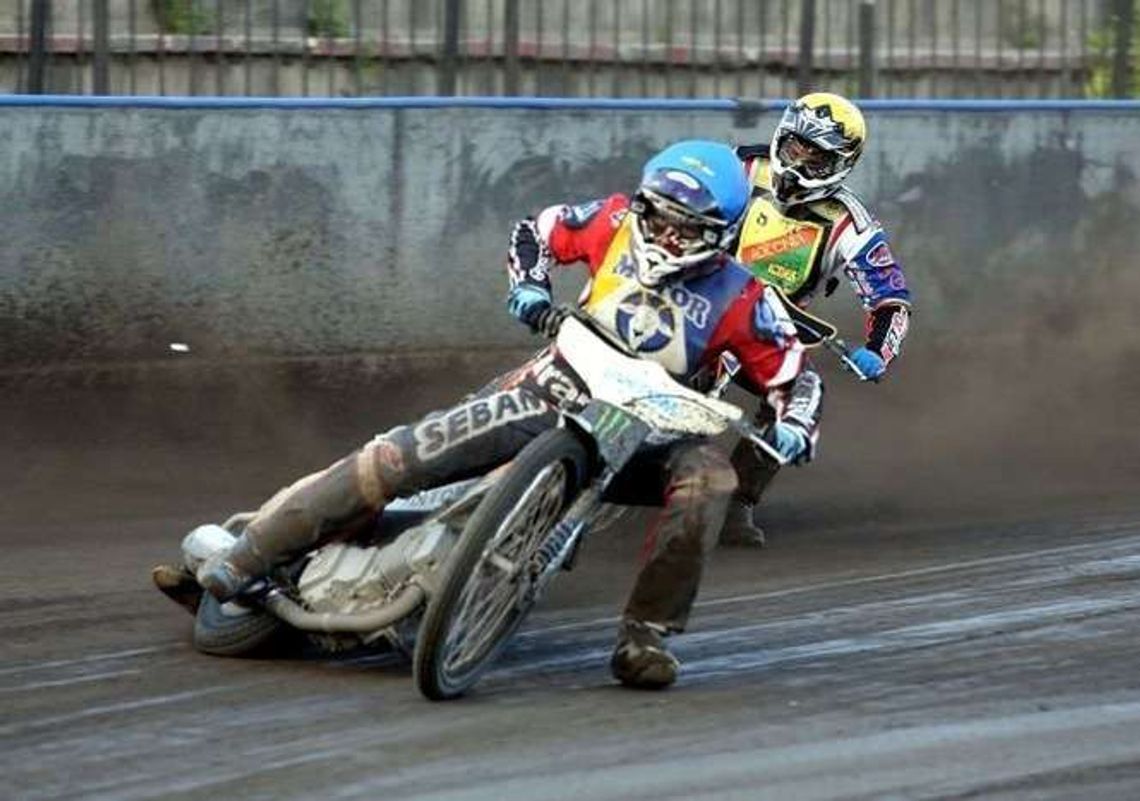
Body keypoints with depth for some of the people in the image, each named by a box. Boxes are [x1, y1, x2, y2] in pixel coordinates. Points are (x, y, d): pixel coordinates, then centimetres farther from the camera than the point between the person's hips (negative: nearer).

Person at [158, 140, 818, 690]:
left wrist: (791, 427, -20)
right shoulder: (619, 222, -3)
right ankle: (244, 558, -15)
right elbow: (538, 231, 11)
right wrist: (528, 285, -7)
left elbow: (790, 374, 0)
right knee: (403, 455, -18)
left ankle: (646, 635, -26)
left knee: (710, 476, -34)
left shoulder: (740, 299, -7)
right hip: (557, 388, 1)